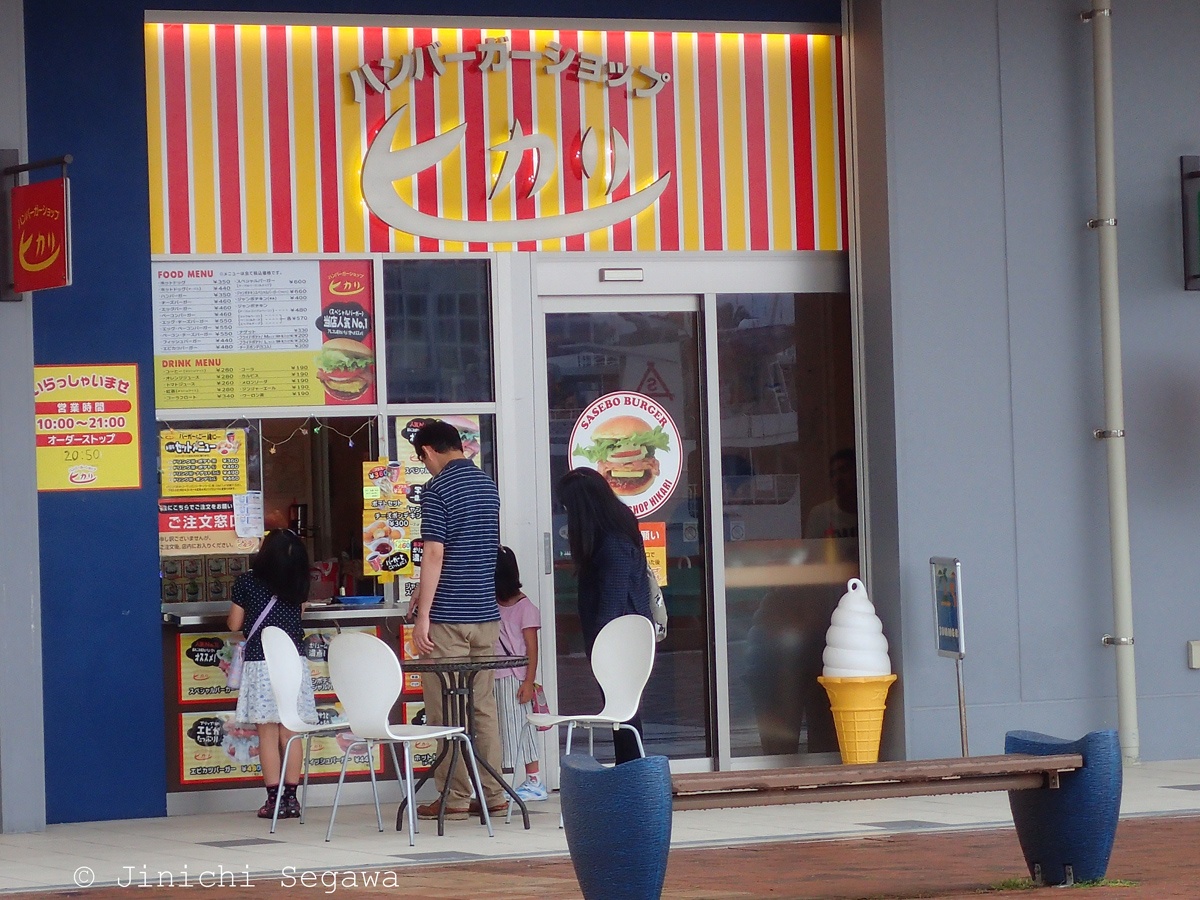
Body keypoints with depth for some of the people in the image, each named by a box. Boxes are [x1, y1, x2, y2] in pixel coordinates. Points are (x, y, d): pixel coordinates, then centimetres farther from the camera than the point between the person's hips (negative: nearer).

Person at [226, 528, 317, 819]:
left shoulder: (246, 583, -7)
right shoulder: (298, 587, 2)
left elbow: (234, 624, 1)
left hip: (261, 664, -3)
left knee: (268, 733, 0)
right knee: (290, 732, 7)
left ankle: (274, 800, -1)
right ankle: (291, 798, 8)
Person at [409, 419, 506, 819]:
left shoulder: (437, 489, -11)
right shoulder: (488, 486, 12)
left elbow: (434, 554, -18)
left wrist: (423, 615, -15)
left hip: (447, 618, -7)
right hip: (486, 614, 7)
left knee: (446, 711, 0)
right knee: (483, 707, 11)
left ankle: (454, 797, 1)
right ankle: (492, 793, 12)